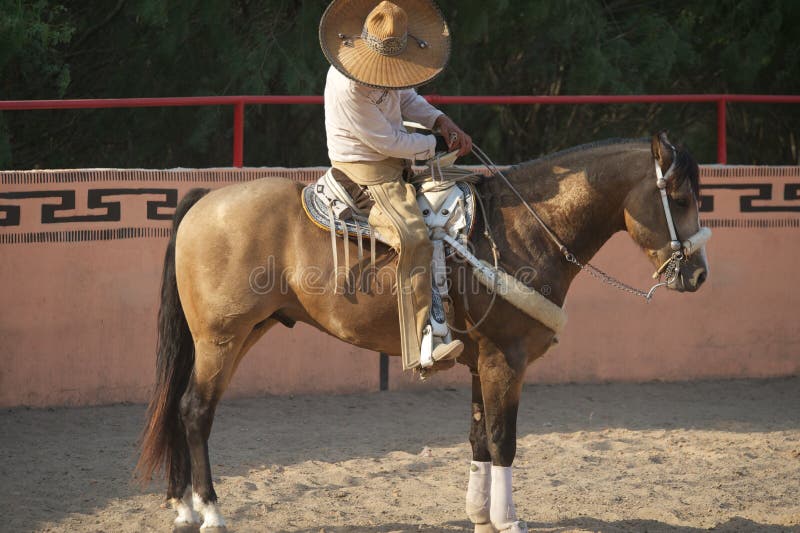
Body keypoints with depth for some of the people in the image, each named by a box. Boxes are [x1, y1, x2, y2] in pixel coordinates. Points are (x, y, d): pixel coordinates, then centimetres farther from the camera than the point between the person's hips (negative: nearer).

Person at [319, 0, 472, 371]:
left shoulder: (385, 64, 1)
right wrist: (433, 145, -7)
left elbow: (405, 98, 20)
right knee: (413, 237, -29)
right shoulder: (347, 86, -28)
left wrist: (440, 121, 3)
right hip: (365, 174, -10)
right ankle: (424, 343, -36)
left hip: (391, 164, 10)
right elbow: (387, 142, -22)